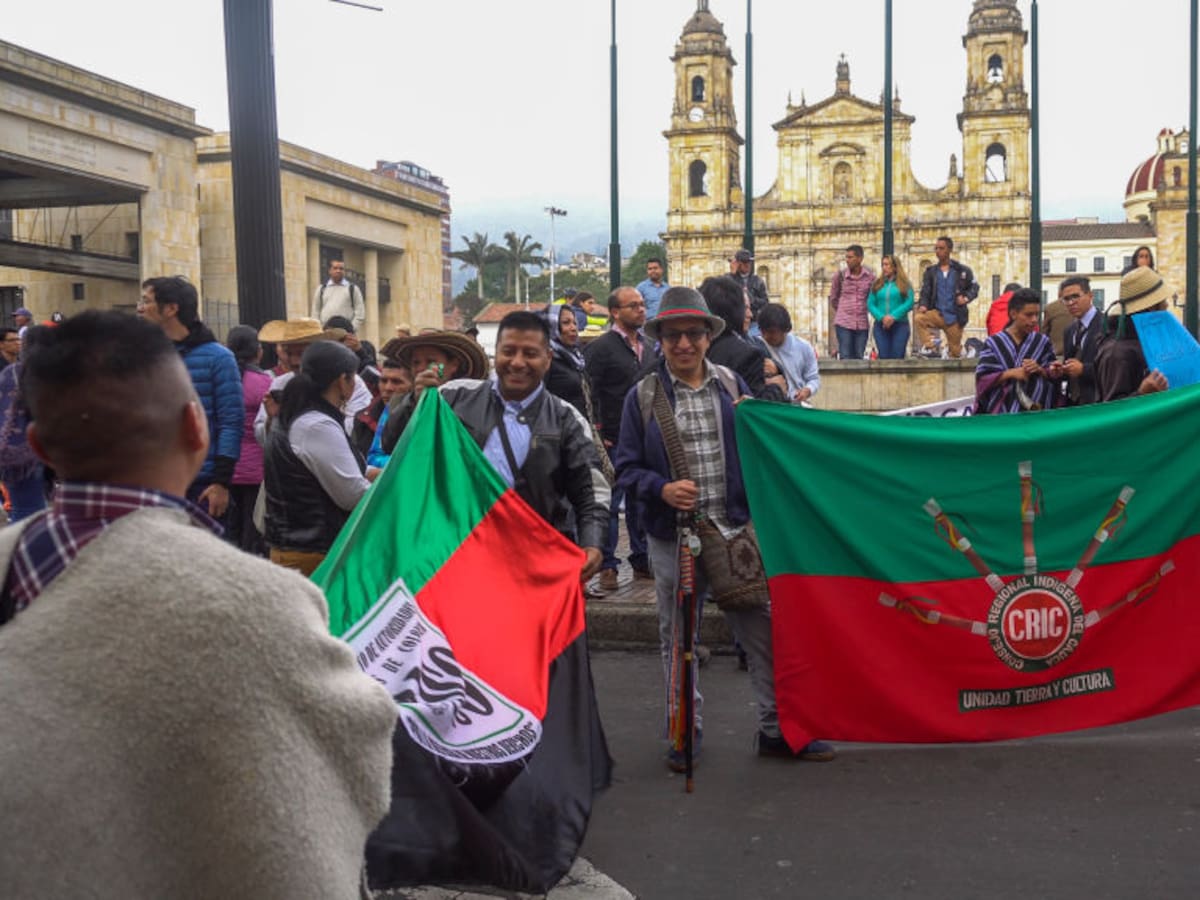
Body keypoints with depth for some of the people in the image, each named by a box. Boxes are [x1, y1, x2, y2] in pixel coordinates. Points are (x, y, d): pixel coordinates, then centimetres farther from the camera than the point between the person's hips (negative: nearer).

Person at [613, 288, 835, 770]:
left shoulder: (732, 385, 7)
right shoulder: (643, 396, 0)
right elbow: (626, 467, 0)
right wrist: (662, 488, -18)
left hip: (735, 531, 1)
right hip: (672, 537, -1)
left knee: (763, 630, 5)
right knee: (677, 637, 11)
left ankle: (777, 728, 19)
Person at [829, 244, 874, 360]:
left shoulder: (870, 276, 1)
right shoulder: (840, 275, -1)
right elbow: (833, 298, 12)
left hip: (862, 324, 2)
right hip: (843, 324, -2)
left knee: (858, 358, 5)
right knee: (845, 358, -5)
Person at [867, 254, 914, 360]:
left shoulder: (904, 284, 5)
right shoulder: (877, 284, 11)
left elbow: (909, 303, -5)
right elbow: (870, 304, 4)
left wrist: (893, 316, -15)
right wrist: (881, 317, -12)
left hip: (900, 325, -2)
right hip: (881, 326, 2)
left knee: (897, 358, -5)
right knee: (883, 357, -3)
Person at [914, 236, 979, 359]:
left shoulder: (962, 270, 3)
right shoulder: (930, 271, 7)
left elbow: (974, 287, 10)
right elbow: (925, 292, 3)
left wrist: (966, 298, -10)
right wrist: (923, 305, -17)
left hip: (955, 317, -1)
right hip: (937, 314, 1)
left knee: (955, 353, 2)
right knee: (918, 318, -31)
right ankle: (929, 348, -25)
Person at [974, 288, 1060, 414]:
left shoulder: (1042, 342, 5)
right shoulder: (994, 343, -3)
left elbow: (1054, 376, 7)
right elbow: (982, 379, -6)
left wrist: (1039, 370, -13)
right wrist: (1010, 373, -18)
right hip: (1002, 411, -2)